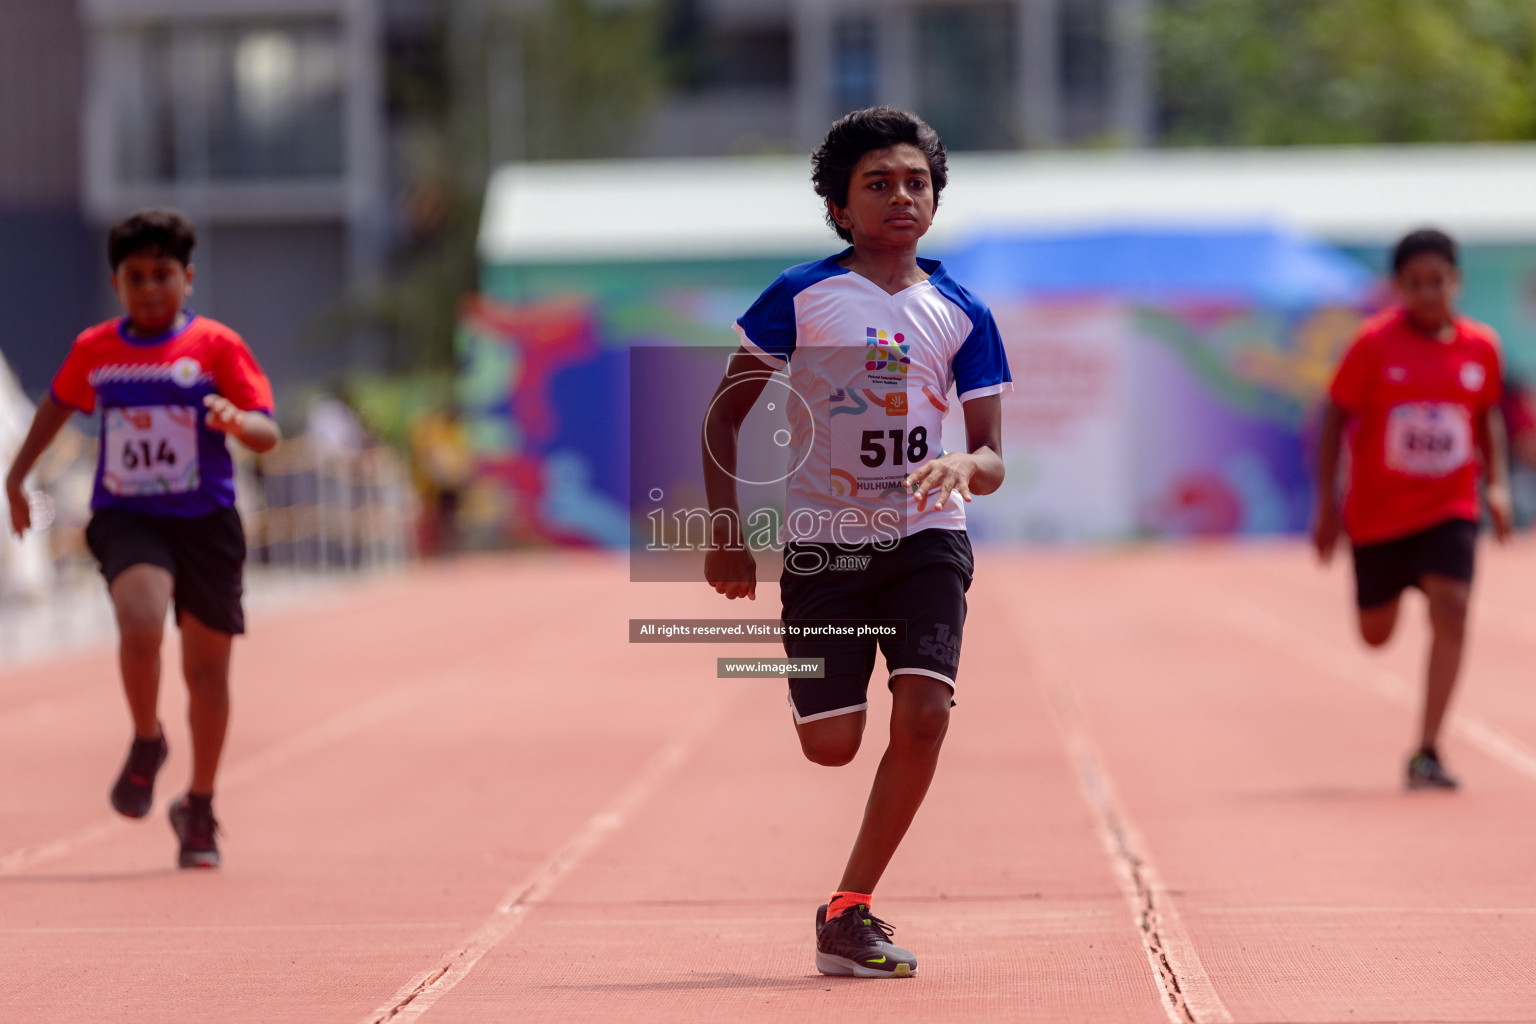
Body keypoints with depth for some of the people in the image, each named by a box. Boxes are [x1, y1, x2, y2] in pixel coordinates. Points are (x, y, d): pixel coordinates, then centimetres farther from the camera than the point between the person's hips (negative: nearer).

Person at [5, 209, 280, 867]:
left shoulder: (216, 346, -4)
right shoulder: (94, 350, 5)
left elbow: (268, 435, -9)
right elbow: (58, 403, 26)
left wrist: (235, 420, -31)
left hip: (206, 521, 0)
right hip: (125, 517, 0)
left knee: (206, 667, 7)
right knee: (140, 626, -27)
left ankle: (199, 808, 25)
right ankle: (146, 743, 1)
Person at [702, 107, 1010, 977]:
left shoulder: (960, 314, 5)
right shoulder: (801, 298, 0)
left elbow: (993, 459, 4)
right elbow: (725, 415, 6)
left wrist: (965, 465, -20)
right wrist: (727, 534, -1)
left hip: (925, 538, 1)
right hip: (823, 543, -1)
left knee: (924, 713, -19)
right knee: (831, 746, -6)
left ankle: (850, 913, -8)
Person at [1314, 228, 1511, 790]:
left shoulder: (1481, 346, -3)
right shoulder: (1375, 342, -12)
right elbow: (1335, 417, -6)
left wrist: (1497, 483, 2)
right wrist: (1327, 502, -8)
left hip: (1449, 507, 1)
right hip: (1377, 511, -1)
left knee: (1451, 606, -20)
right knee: (1375, 635, 10)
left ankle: (1427, 752, -17)